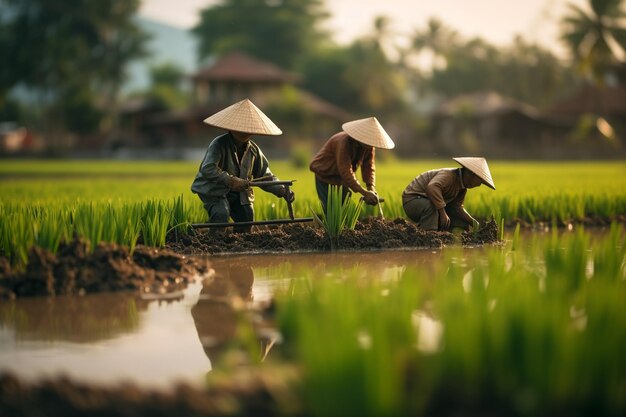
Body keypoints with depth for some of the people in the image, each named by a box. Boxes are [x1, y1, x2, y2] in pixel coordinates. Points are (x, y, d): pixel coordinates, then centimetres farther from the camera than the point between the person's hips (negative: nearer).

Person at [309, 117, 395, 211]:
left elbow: (368, 166, -10)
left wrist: (371, 188, -28)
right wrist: (364, 192, -48)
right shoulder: (344, 142, -37)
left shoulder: (368, 145, -14)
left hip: (341, 177, 7)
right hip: (324, 175, -7)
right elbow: (345, 172, -42)